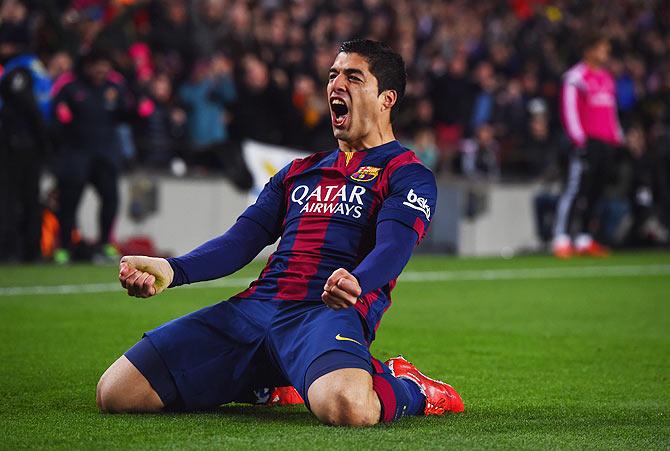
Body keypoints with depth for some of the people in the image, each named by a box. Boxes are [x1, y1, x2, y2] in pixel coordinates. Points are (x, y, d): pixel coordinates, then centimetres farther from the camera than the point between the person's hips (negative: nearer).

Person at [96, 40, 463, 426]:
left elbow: (393, 249, -10)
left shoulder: (407, 174, 9)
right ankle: (267, 382, 15)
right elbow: (242, 241, 19)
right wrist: (172, 271, -2)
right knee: (116, 393, -8)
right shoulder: (299, 172, 28)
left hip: (329, 312, -6)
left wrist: (354, 283, -35)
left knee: (346, 407, -43)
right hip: (256, 304, 6)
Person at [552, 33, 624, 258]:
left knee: (596, 191, 10)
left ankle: (584, 239, 17)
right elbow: (569, 110, -11)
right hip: (587, 142, -8)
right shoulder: (576, 76, -6)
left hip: (607, 144, 8)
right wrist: (579, 139, -16)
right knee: (575, 190, -12)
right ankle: (561, 240, -13)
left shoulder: (606, 77, 20)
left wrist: (617, 137, 19)